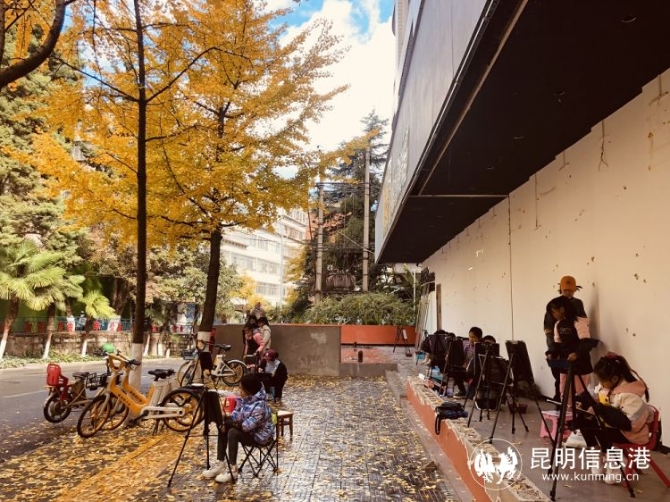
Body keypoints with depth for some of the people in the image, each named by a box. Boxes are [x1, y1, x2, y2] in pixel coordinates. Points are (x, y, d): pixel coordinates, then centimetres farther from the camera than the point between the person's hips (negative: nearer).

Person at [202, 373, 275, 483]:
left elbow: (247, 426, -32)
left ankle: (233, 469, -15)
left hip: (260, 435, -9)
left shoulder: (260, 405, -29)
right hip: (249, 430, 9)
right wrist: (226, 421, -17)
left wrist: (229, 423, -21)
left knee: (233, 432, -26)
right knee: (223, 428, -4)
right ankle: (220, 464, 1)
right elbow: (236, 414, 4)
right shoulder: (244, 399, -3)